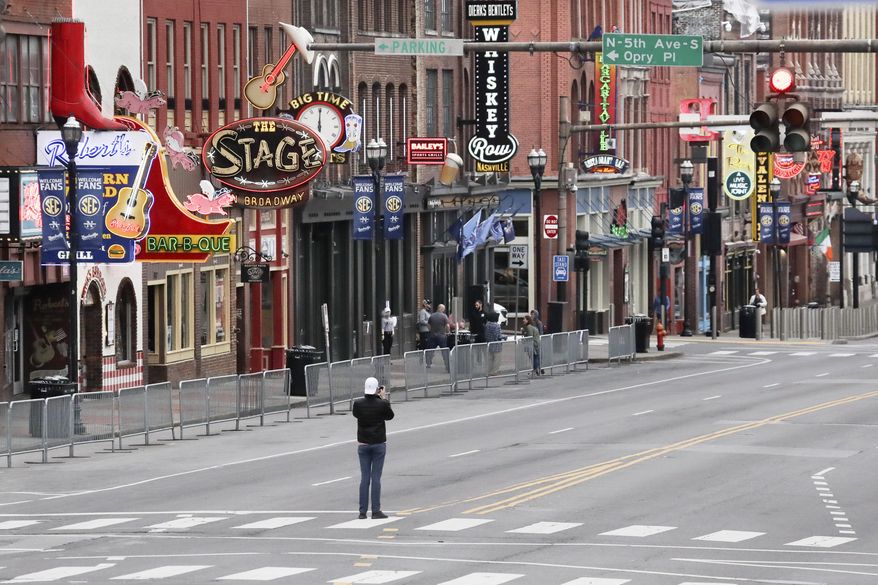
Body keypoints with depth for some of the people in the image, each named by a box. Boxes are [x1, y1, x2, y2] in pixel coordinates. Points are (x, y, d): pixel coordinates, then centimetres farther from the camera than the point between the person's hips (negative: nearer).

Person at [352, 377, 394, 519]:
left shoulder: (358, 403, -8)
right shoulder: (382, 404, -13)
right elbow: (390, 416, 5)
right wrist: (385, 399, 9)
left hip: (363, 444, 2)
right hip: (379, 444, -2)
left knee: (364, 478, 7)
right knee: (376, 478, 1)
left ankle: (362, 511, 6)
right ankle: (376, 511, 0)